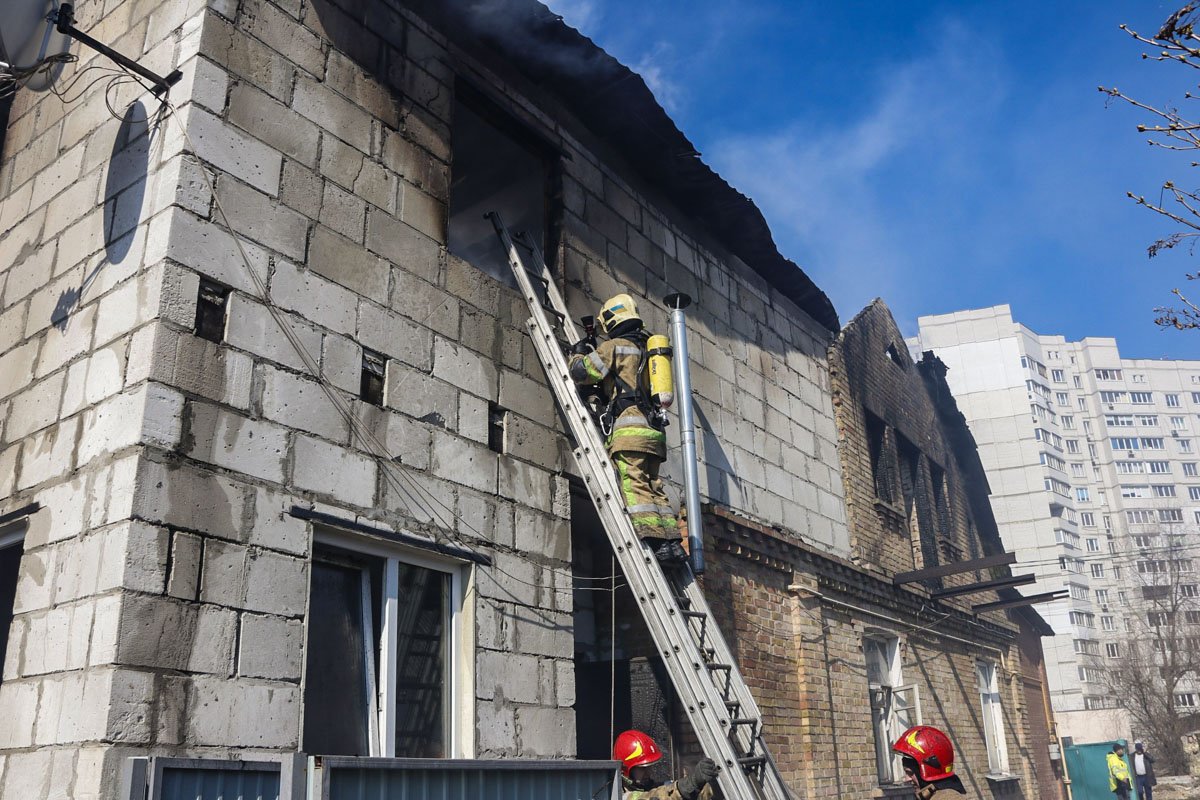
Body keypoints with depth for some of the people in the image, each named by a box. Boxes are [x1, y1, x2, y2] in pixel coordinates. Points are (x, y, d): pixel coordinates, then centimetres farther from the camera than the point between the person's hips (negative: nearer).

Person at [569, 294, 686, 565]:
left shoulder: (614, 347, 2)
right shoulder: (646, 348, 27)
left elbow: (580, 371, 0)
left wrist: (578, 353, 23)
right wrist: (595, 351, 37)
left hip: (630, 428, -8)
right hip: (654, 429, 8)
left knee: (635, 485, -13)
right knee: (654, 487, 6)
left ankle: (655, 541, -23)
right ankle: (672, 541, -3)